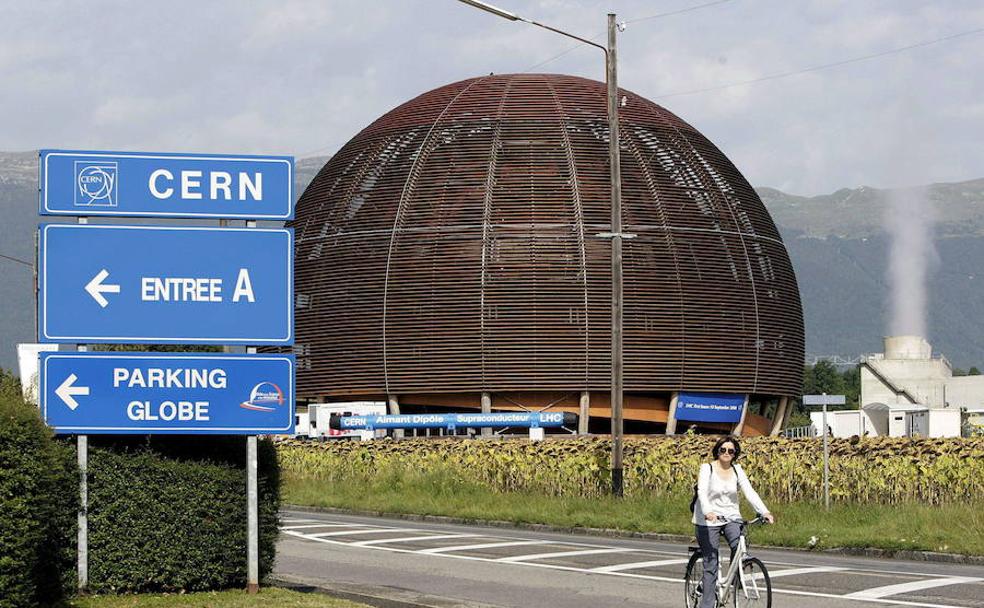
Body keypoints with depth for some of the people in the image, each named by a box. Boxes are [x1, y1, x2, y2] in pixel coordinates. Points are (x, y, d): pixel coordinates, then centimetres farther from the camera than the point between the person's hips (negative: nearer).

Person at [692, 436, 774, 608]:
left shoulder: (737, 471, 4)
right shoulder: (707, 468, -7)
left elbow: (750, 492, -6)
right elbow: (702, 492, -22)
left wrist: (765, 512, -21)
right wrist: (708, 512, -41)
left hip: (731, 517, 3)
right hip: (709, 520, -3)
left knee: (739, 545, -26)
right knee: (710, 565, -5)